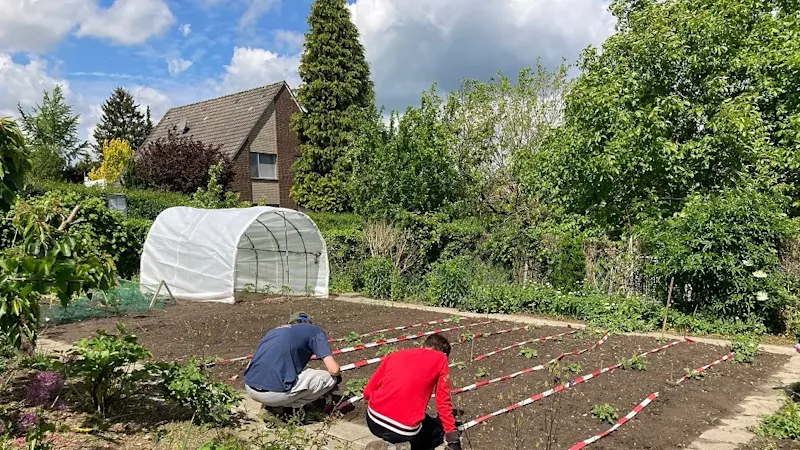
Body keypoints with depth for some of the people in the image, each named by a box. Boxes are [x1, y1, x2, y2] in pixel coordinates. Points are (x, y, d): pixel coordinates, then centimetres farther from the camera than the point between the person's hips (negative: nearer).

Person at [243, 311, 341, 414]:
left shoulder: (273, 331, 27)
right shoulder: (314, 330, 9)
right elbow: (333, 369, -2)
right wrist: (338, 375, 23)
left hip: (249, 389, 7)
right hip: (275, 393, -7)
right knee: (330, 378, 8)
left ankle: (272, 403, 12)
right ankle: (279, 405, 4)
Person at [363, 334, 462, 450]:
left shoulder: (395, 354, 16)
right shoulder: (440, 358, 5)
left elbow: (367, 393, 17)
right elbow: (443, 401, 6)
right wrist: (452, 437, 14)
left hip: (372, 421, 6)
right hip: (404, 430, -6)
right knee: (439, 429, 26)